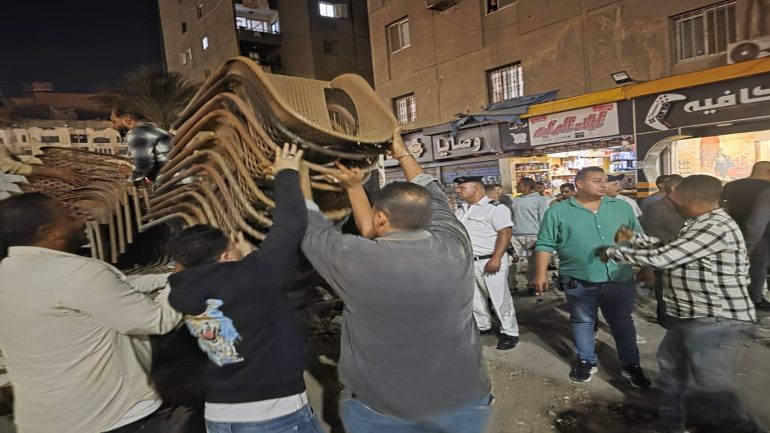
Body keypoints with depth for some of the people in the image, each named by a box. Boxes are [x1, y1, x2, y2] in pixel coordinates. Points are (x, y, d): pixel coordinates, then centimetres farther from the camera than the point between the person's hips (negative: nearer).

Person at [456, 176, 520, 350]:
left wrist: (496, 258, -24)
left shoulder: (495, 208, -11)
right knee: (473, 298, 16)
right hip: (467, 262, 8)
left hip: (489, 261, -7)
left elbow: (505, 233, -18)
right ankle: (483, 326, 33)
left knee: (500, 298, 2)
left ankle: (510, 333, 16)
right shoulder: (461, 210, 14)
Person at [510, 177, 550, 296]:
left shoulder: (540, 199, -1)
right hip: (515, 236, 4)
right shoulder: (515, 200, 15)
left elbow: (544, 219, -4)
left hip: (533, 236, -4)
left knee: (533, 263, 6)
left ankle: (532, 286, 20)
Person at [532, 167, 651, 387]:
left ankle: (631, 365, 30)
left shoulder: (622, 207, 4)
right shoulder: (557, 211, -4)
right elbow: (545, 244, -3)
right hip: (578, 281, -2)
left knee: (622, 322, 14)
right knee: (582, 322, 13)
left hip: (620, 279, 2)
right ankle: (586, 361, 31)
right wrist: (540, 274, -7)